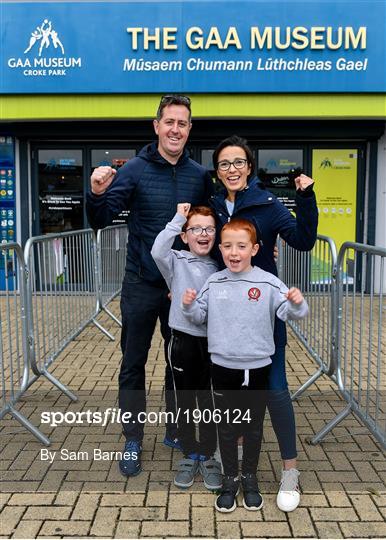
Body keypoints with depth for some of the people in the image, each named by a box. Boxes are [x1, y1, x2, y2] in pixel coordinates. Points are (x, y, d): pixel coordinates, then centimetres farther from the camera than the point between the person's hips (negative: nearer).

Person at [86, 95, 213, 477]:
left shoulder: (200, 176, 1)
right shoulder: (134, 170, -8)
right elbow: (100, 221, -11)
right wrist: (97, 194, -30)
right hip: (141, 285, -2)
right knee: (133, 365, 8)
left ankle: (176, 432, 34)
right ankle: (133, 441, 24)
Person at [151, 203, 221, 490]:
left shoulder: (219, 267, 7)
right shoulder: (177, 261, -5)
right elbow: (158, 251, -26)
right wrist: (177, 218, -20)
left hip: (213, 340, 2)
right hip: (184, 339, -2)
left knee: (209, 401, 11)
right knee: (185, 400, 12)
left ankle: (208, 456, 27)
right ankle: (190, 455, 29)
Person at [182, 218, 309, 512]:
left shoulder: (268, 283, -10)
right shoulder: (213, 283, -2)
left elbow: (292, 313, -13)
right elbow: (200, 316, 7)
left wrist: (297, 303, -34)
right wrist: (189, 305, -12)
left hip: (257, 367, -1)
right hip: (223, 367, 1)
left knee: (253, 426, 15)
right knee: (227, 427, 14)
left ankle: (250, 479, 36)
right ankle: (230, 480, 32)